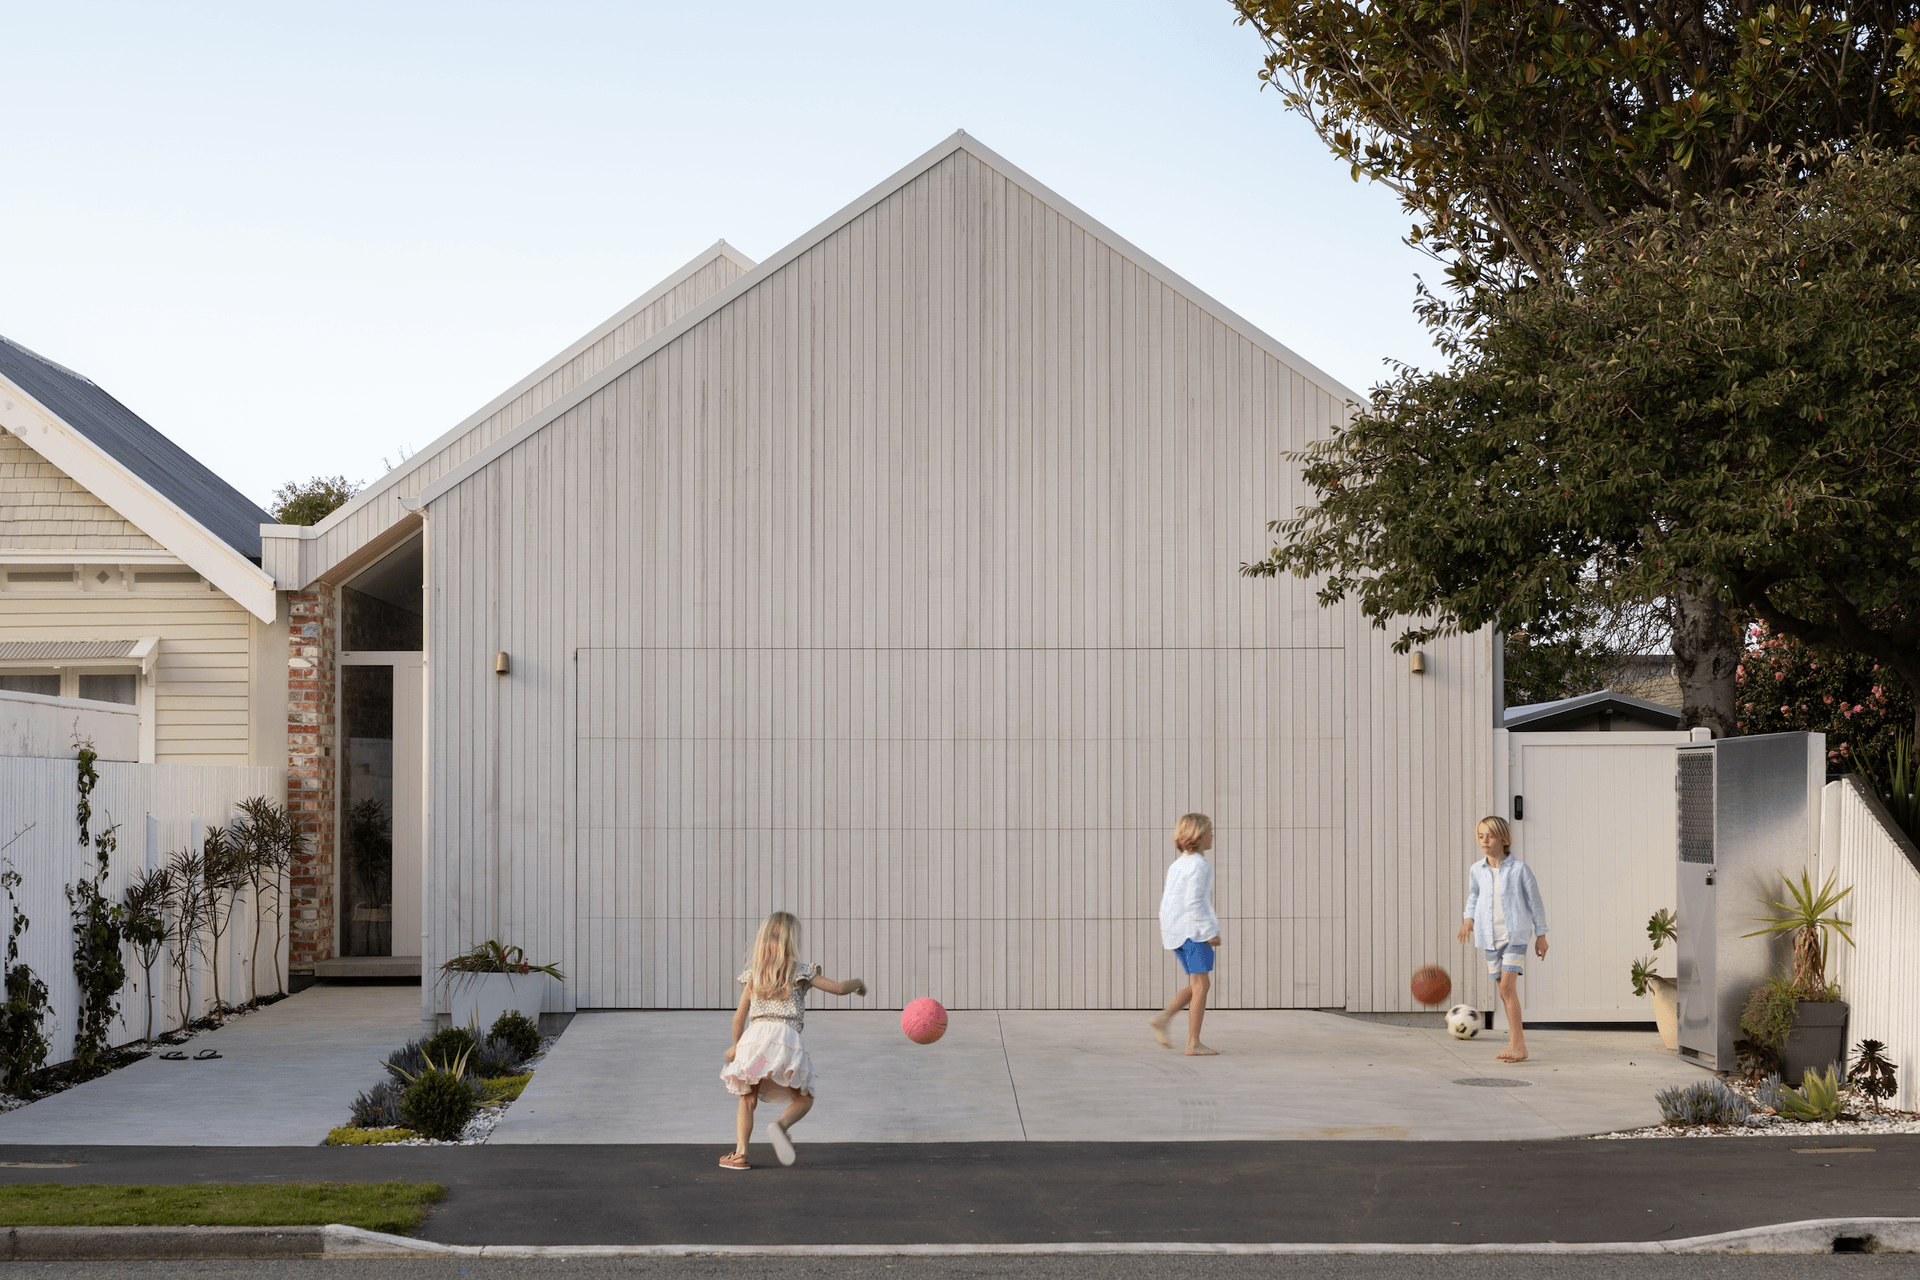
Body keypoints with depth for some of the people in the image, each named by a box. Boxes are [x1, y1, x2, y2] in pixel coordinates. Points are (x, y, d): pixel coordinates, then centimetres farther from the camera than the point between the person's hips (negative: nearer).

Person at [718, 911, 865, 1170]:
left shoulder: (753, 976, 16)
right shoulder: (800, 973, 8)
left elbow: (739, 1017, 17)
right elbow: (838, 988, 8)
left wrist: (735, 1045, 32)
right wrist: (858, 983, 29)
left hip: (755, 1035, 2)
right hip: (786, 1037, -2)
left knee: (747, 1099, 12)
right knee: (804, 1098, 12)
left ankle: (740, 1151, -4)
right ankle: (781, 1125, -18)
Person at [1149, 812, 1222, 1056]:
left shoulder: (1177, 864, 15)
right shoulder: (1200, 865, -13)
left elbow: (1167, 899, 18)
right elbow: (1193, 902, -21)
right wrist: (1210, 932, -18)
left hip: (1176, 932, 9)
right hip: (1194, 930, -9)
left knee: (1199, 985, 15)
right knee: (1201, 986, -5)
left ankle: (1162, 1018, 5)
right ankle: (1193, 1043, -6)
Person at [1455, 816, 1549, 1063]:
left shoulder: (1519, 869, -8)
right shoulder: (1476, 870, 4)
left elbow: (1535, 901, 1)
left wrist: (1541, 935, 4)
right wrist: (1468, 918, 4)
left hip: (1515, 934, -5)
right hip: (1489, 936, 5)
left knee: (1508, 985, -16)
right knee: (1503, 990, 9)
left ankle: (1517, 1045, -14)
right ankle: (1517, 1043, 18)